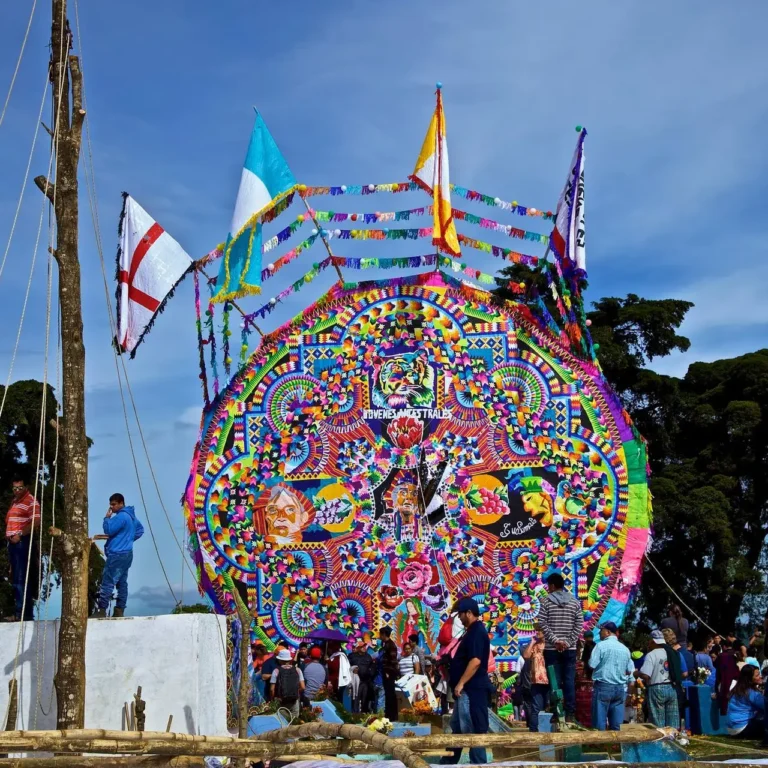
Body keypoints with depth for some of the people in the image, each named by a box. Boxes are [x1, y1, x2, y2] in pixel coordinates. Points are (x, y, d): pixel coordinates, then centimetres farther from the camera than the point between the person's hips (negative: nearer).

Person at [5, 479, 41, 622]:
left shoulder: (30, 501, -7)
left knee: (21, 578, -12)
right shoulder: (14, 501, 20)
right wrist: (8, 535, 11)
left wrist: (19, 535, -19)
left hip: (23, 542, -9)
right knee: (15, 578, 12)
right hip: (13, 542, 9)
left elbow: (36, 522, -18)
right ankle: (20, 612, 19)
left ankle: (24, 613, -12)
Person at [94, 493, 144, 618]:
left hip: (117, 554, -10)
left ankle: (101, 610, -12)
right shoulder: (131, 516, 16)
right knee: (122, 583, 8)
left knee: (107, 582, -10)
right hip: (126, 554, 10)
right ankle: (119, 610, 8)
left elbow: (108, 530, -20)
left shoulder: (121, 516, -16)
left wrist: (107, 518, -6)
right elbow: (140, 530, 27)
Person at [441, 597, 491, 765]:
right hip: (467, 689, 11)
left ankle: (478, 763, -2)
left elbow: (475, 661, -25)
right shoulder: (473, 631, 16)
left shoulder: (477, 631, -16)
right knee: (457, 727, 17)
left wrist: (460, 683, -23)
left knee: (473, 729, -6)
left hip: (472, 689, -11)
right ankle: (448, 762, 25)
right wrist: (459, 684, 22)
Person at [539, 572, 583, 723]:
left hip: (552, 649, -2)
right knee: (569, 681, 2)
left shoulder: (547, 601, -1)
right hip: (570, 649, 2)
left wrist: (555, 640, -9)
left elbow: (543, 624, -9)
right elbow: (579, 625, 0)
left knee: (554, 681, 0)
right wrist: (569, 643, -2)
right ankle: (570, 714, 1)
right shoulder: (575, 602, 7)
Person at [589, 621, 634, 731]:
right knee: (616, 724, 7)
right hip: (620, 688, 5)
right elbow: (630, 671, 11)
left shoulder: (601, 645, -8)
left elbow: (592, 665, -11)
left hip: (603, 686, -5)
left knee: (600, 724, -2)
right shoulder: (625, 648, 9)